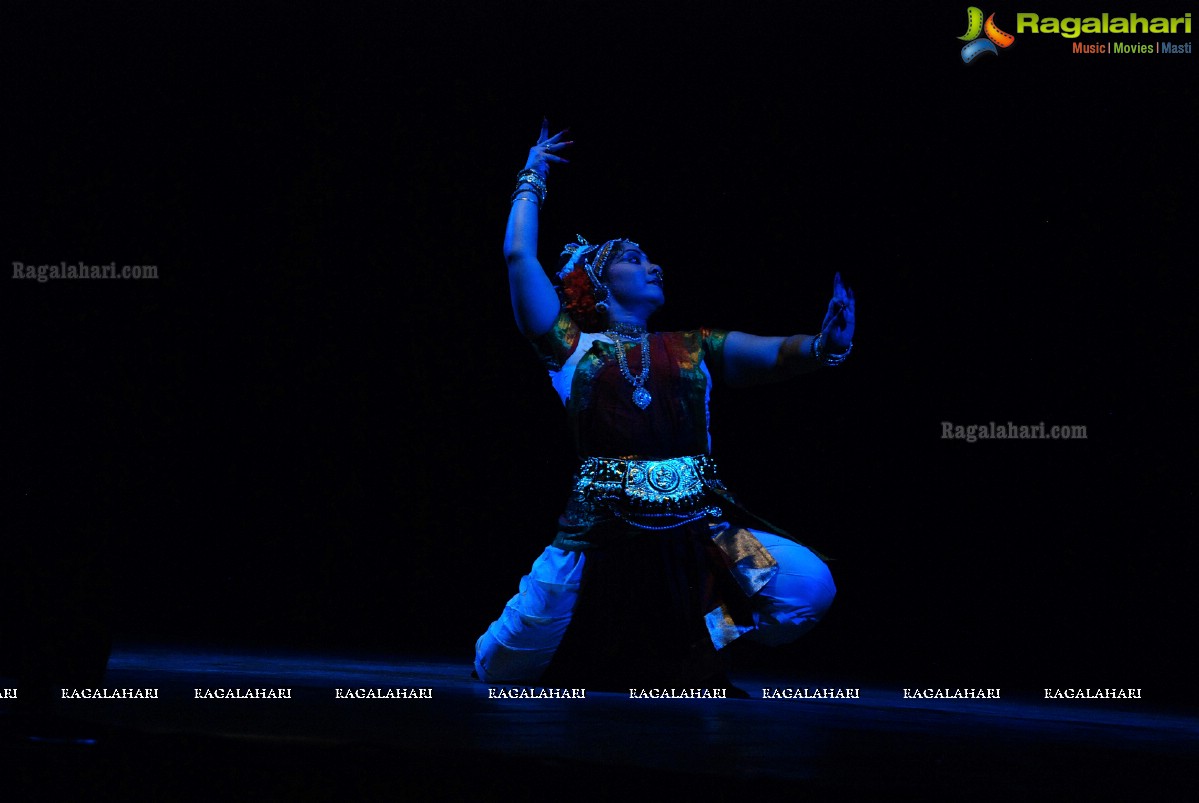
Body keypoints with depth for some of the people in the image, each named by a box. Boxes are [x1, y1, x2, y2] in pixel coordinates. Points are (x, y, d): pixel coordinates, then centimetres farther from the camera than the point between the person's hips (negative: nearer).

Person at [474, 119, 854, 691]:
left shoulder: (694, 349, 17)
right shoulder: (574, 346, 10)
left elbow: (774, 353, 3)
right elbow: (519, 256, 6)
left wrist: (823, 346, -19)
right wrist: (533, 176, 19)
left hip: (702, 533, 2)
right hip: (603, 535, -2)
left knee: (810, 585, -17)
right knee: (503, 666, -7)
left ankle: (713, 635, 13)